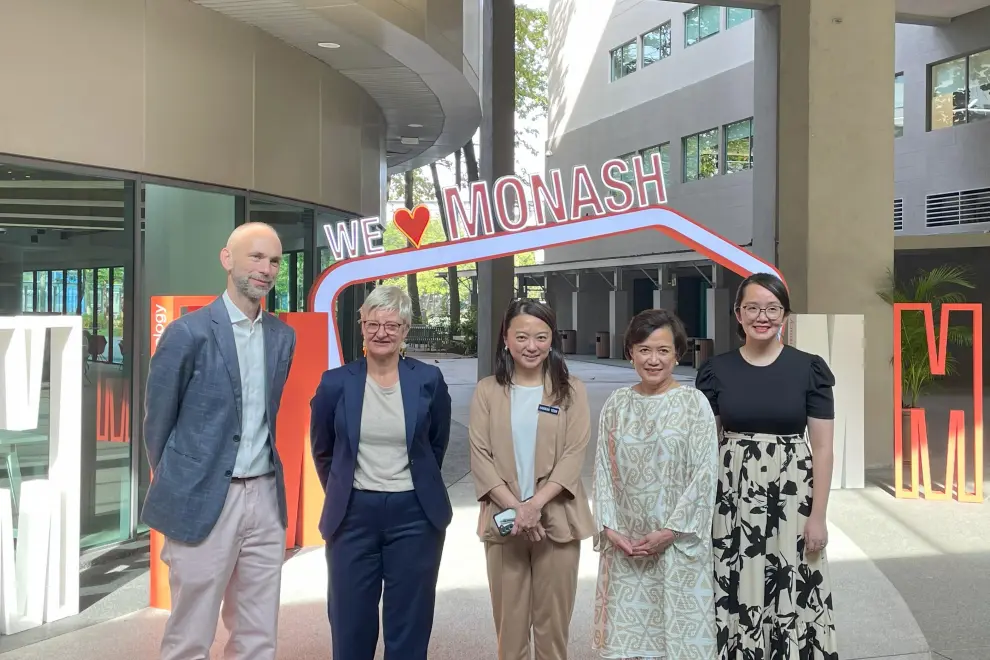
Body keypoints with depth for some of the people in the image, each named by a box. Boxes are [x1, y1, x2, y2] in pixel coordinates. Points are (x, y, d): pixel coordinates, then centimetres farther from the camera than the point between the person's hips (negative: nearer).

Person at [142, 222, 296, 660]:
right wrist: (177, 488, 8)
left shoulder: (283, 336, 8)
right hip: (204, 500, -5)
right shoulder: (188, 332, -10)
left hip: (266, 497, 5)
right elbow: (158, 421, 0)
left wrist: (266, 472, 15)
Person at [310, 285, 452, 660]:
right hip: (354, 515, 1)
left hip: (415, 515, 0)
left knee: (409, 623, 10)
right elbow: (322, 451, 11)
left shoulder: (429, 380, -4)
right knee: (351, 621, 9)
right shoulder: (335, 383, -3)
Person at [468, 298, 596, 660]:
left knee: (553, 619, 7)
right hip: (504, 519, 1)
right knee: (509, 619, 8)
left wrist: (535, 504, -17)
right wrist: (516, 507, -14)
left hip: (556, 520, -1)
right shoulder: (487, 391, 3)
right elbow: (480, 456, -3)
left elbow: (574, 455, -6)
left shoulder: (571, 390, 1)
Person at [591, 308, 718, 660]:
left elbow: (705, 473, -9)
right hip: (625, 542, 3)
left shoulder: (694, 402, -5)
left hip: (678, 541, -3)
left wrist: (670, 531, -13)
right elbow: (603, 470, 5)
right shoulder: (616, 404, 5)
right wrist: (608, 527, -6)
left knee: (678, 629, 4)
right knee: (627, 632, 8)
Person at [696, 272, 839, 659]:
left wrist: (818, 516, -6)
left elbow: (822, 447, -2)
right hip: (732, 496, 1)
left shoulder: (808, 369, -2)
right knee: (735, 594, 7)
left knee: (792, 595, 4)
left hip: (791, 495, -1)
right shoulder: (717, 370, 2)